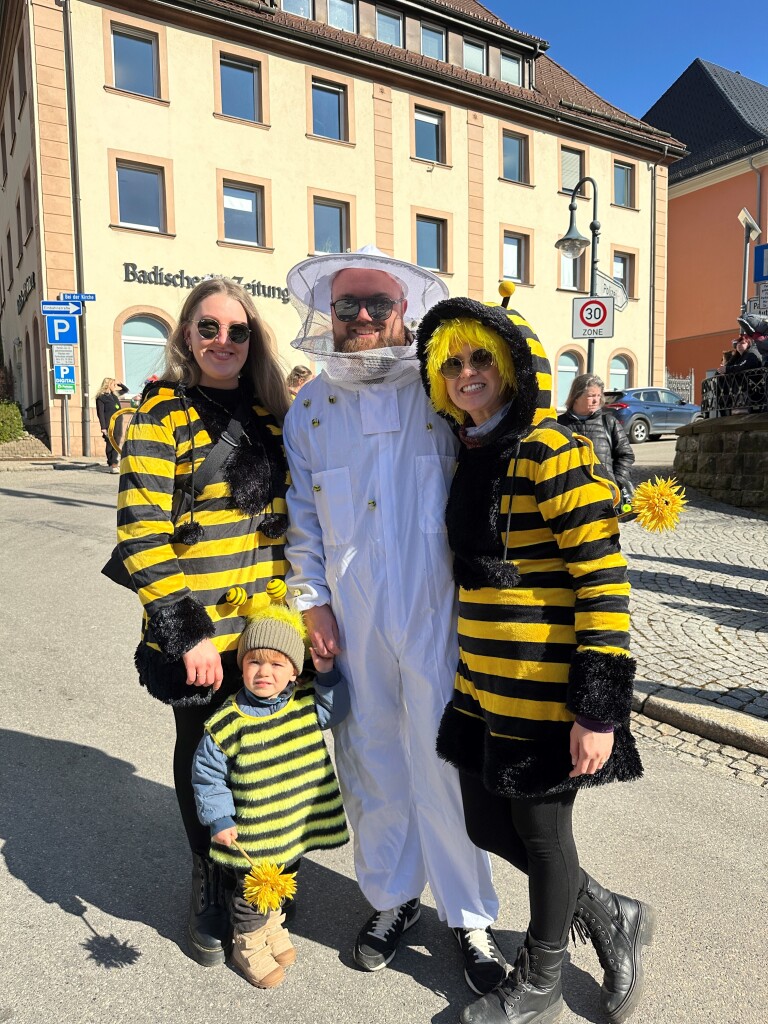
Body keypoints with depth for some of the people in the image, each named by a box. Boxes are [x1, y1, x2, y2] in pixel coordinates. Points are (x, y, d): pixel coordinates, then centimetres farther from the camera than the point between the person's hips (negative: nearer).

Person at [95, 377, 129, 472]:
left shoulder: (114, 394, 17)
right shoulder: (101, 397, -4)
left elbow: (126, 390, 33)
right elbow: (100, 413, -9)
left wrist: (120, 384, 15)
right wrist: (103, 427, -16)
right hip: (109, 425, -7)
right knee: (111, 445, -6)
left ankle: (114, 464, 9)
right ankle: (112, 465, -5)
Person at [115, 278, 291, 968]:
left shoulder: (270, 412, 7)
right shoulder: (163, 412, -8)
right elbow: (142, 532, -13)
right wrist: (185, 632, -18)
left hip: (270, 626, 4)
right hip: (198, 636, -4)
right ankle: (209, 884, 39)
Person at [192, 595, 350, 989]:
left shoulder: (307, 703, -11)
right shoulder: (227, 724, -21)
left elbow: (336, 709, 5)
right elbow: (207, 774, -11)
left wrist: (327, 673, -10)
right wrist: (219, 820, -10)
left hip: (297, 827, 4)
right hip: (252, 838, -4)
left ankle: (273, 927, 53)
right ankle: (248, 944, 42)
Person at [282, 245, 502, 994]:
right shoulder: (310, 407, 8)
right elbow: (302, 515, 9)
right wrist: (311, 601, 4)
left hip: (436, 610, -3)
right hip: (351, 617, 3)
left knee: (442, 763, 5)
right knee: (370, 760, 15)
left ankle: (468, 917, 28)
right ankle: (392, 896, 38)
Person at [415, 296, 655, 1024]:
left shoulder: (554, 456, -16)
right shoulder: (469, 456, 8)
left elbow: (604, 585, -18)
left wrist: (599, 710, -19)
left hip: (545, 690, -8)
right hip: (480, 683, 8)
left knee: (541, 832, 12)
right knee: (487, 825, 18)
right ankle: (609, 918, 43)